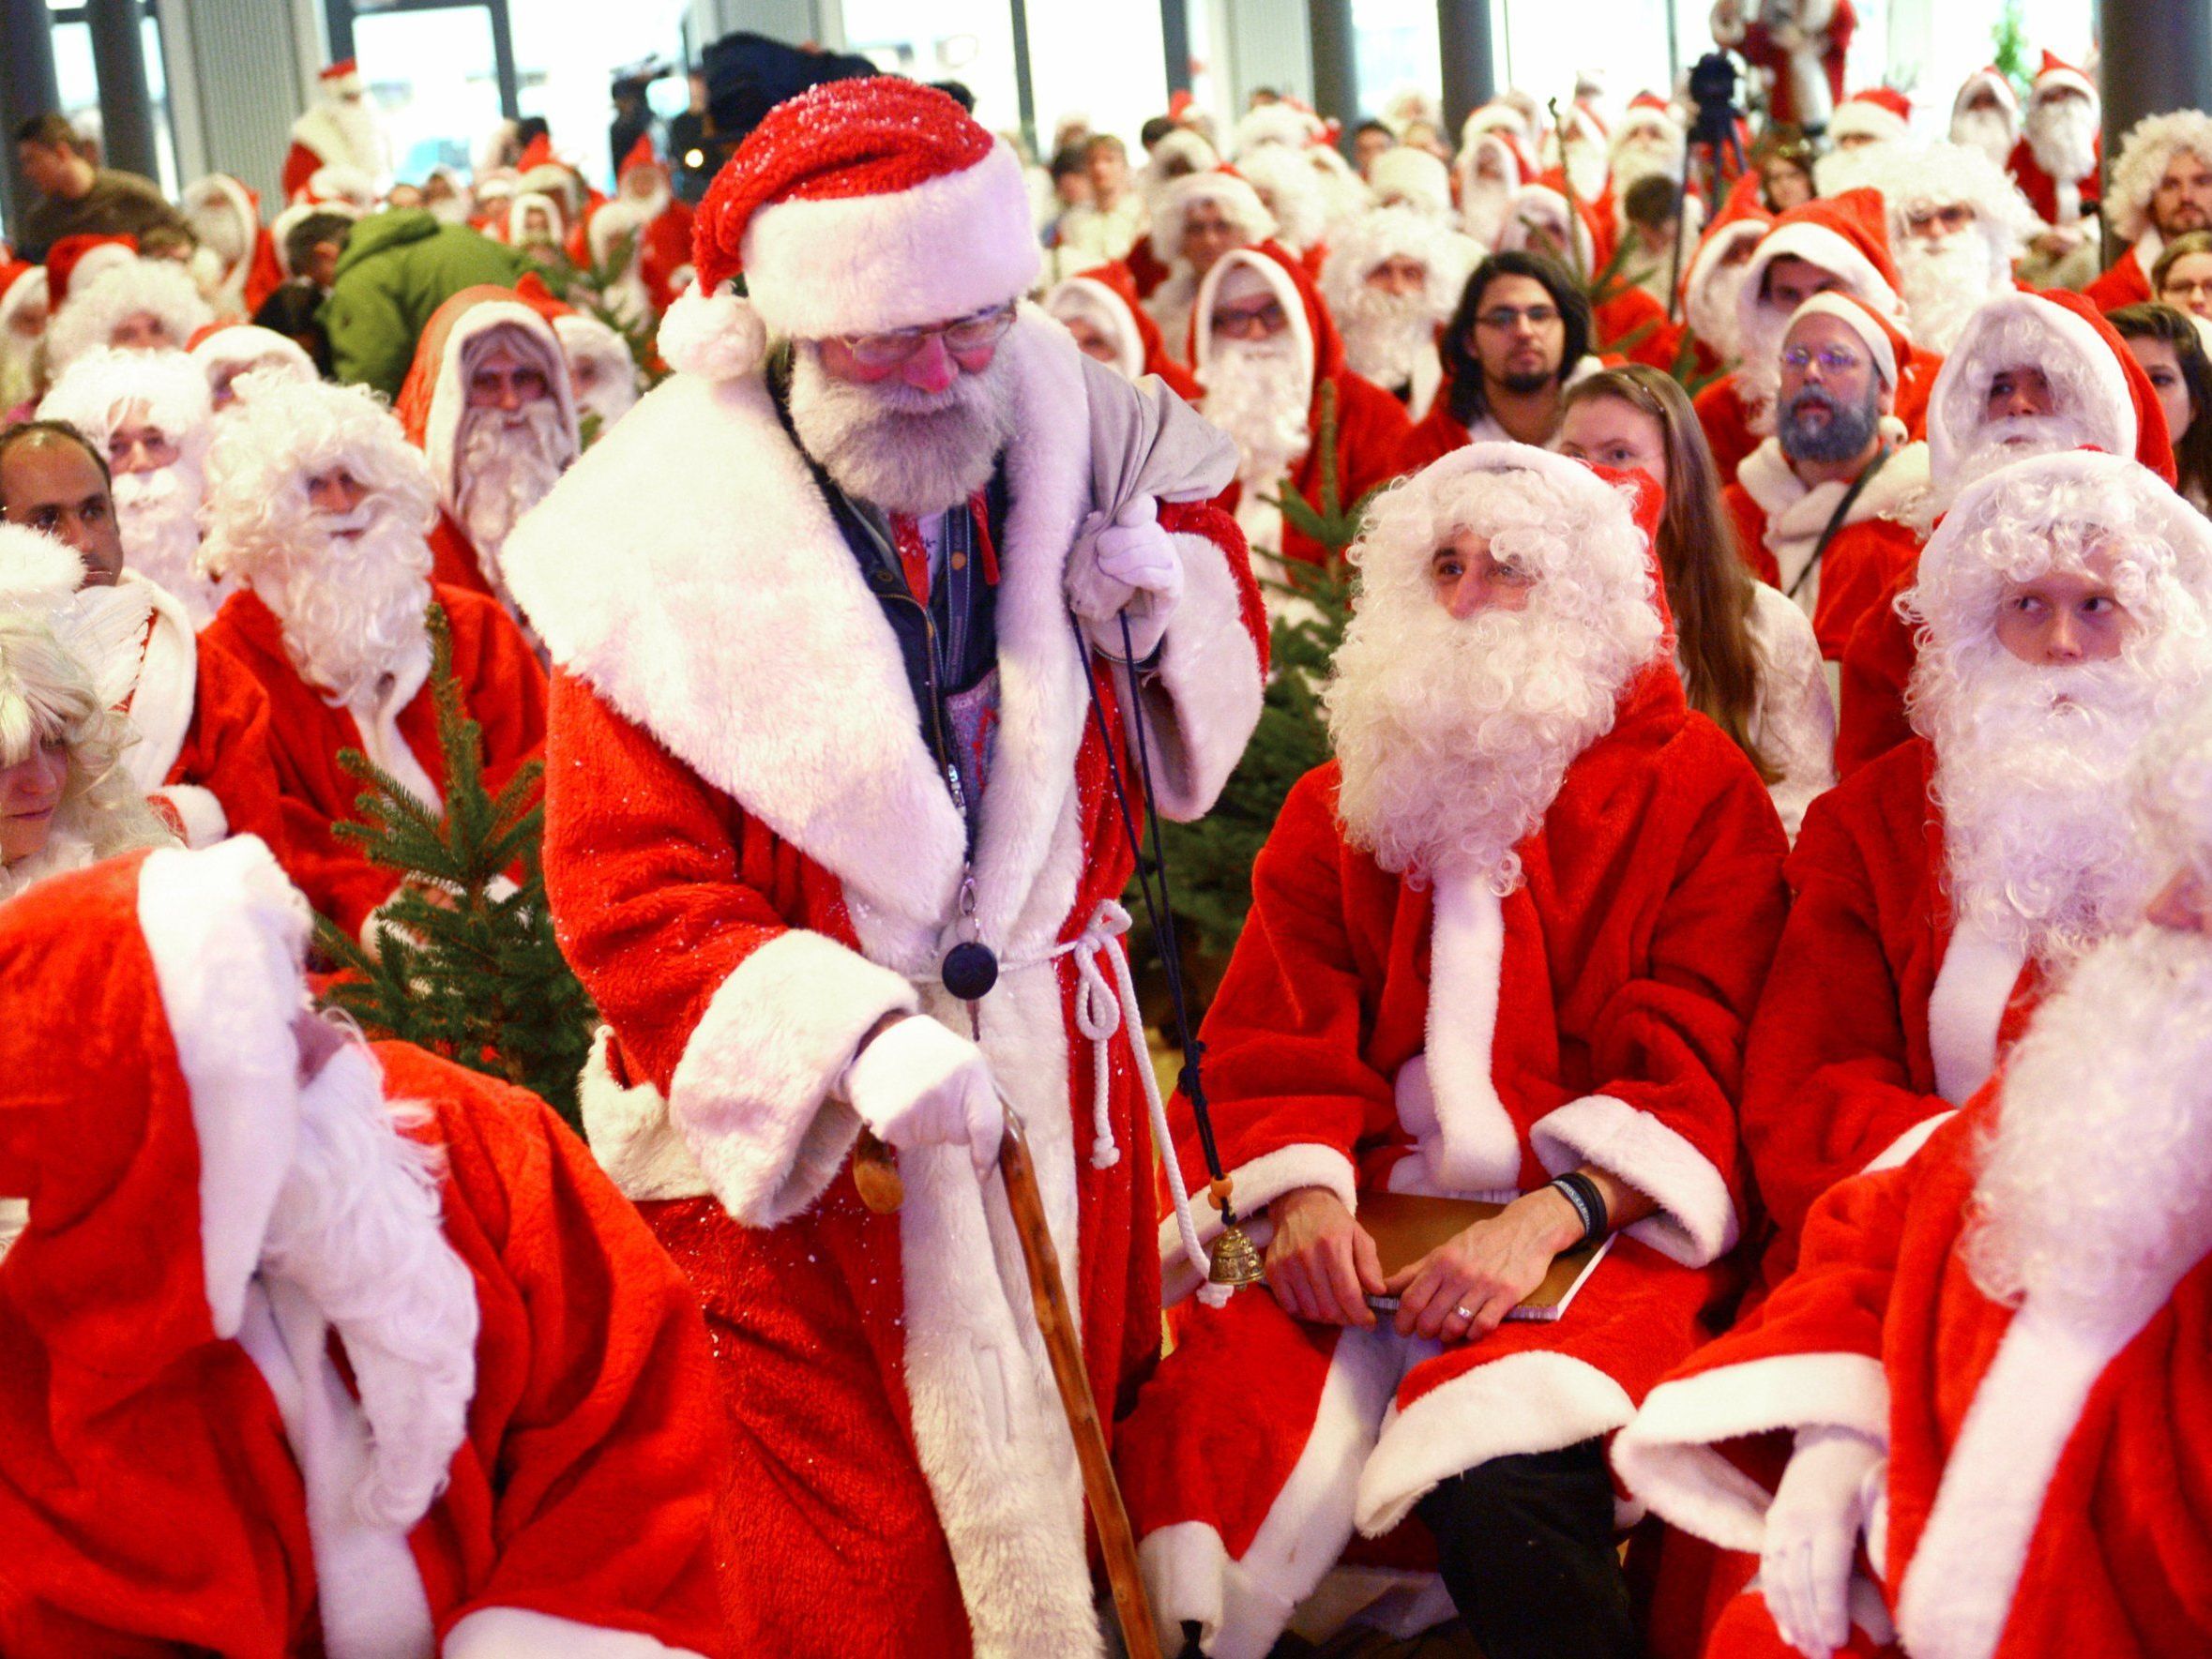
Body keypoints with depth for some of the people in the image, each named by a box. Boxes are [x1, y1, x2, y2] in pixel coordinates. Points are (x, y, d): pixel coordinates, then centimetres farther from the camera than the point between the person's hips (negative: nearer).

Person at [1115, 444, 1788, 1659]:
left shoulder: (1697, 790, 7)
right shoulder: (1341, 803, 19)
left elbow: (1705, 1066, -3)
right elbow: (1271, 1037, 11)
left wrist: (1549, 1218, -19)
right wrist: (1303, 1194, -10)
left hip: (1595, 1229, -3)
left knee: (1503, 1489, -33)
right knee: (1207, 1453, -24)